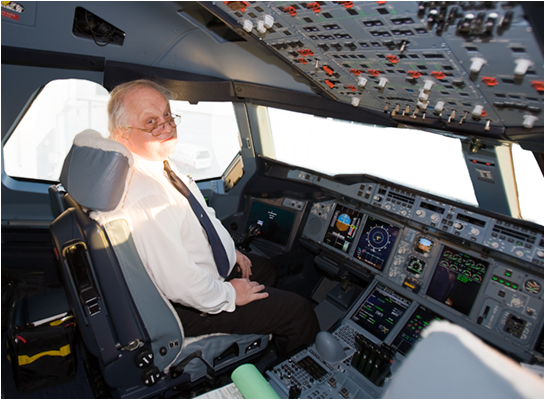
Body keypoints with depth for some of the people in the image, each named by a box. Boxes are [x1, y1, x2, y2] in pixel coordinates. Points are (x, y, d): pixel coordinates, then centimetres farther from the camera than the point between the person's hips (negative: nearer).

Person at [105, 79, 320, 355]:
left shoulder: (162, 163, -2)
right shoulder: (143, 198, -34)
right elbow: (179, 284, -33)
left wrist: (231, 250, 10)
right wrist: (229, 295, -17)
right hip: (188, 307, -10)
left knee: (266, 269, 28)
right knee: (299, 311, -5)